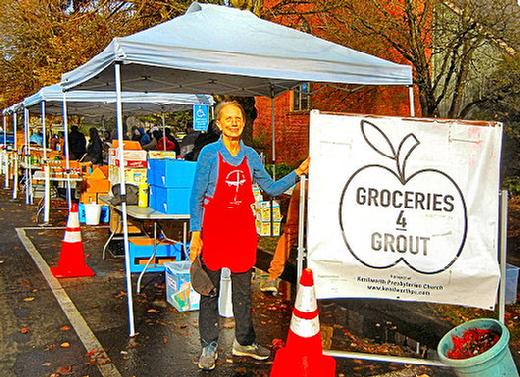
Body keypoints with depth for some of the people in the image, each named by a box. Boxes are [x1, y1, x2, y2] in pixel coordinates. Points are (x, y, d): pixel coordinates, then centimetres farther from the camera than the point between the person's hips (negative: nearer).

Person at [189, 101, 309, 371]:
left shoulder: (250, 155, 7)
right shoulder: (209, 153, -6)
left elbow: (271, 188, 12)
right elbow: (197, 196, -6)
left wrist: (297, 172, 0)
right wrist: (195, 234, -10)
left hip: (243, 227, 4)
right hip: (214, 225, -4)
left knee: (243, 289, 14)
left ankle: (244, 341, 30)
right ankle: (209, 347, 20)